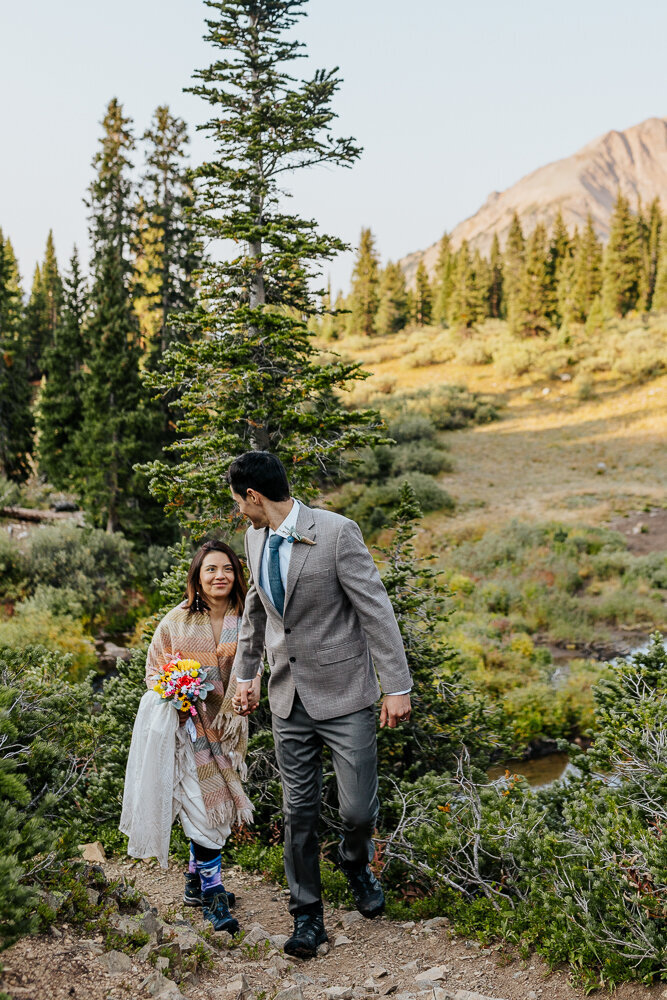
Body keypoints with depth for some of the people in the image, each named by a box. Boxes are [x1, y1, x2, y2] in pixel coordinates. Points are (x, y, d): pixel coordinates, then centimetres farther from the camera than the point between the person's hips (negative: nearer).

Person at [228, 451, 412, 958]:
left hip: (344, 694, -5)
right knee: (299, 813, 10)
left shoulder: (337, 532, -16)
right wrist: (246, 673, 24)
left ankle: (355, 860, 33)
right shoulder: (256, 538, 6)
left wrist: (398, 686, -15)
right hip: (289, 698, 5)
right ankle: (307, 916, 26)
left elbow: (376, 609, -15)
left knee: (359, 810, -2)